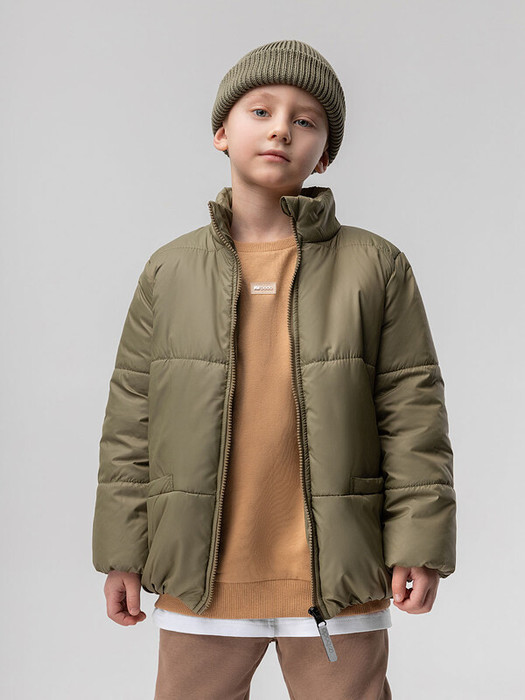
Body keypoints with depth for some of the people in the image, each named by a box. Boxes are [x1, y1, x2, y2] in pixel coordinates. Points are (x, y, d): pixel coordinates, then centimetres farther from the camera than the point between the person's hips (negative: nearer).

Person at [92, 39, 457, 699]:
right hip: (200, 576, 2)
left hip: (338, 580, -1)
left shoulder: (375, 266, 1)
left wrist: (419, 544, -5)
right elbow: (130, 419, 7)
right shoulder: (169, 272, 5)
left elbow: (412, 409, 0)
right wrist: (122, 552, 5)